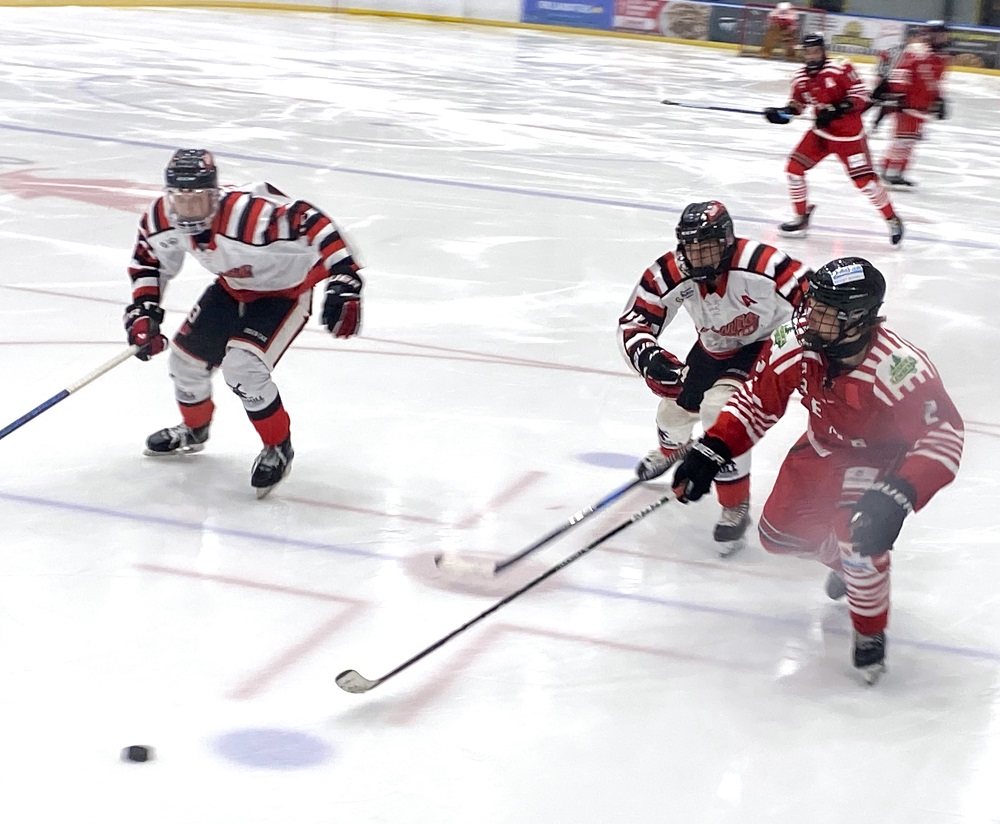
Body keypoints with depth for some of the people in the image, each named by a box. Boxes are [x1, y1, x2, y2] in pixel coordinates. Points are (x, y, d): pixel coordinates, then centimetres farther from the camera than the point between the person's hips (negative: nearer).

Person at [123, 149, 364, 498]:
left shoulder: (252, 214, -42)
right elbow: (149, 257, 0)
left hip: (284, 290, -7)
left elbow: (312, 224, -41)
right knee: (187, 356, 11)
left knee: (243, 366, -23)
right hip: (232, 287, 7)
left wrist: (345, 282, -46)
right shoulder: (163, 217, -19)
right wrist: (143, 310, -8)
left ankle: (278, 447, 1)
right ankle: (194, 429, 43)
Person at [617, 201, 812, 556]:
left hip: (762, 346, -6)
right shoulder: (670, 274, -25)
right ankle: (673, 448, 60)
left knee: (720, 409, -26)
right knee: (676, 404, 18)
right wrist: (648, 357, -41)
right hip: (713, 350, 6)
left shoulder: (762, 264, -38)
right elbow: (633, 323, -20)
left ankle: (736, 507, -10)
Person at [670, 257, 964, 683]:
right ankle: (842, 557, 43)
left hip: (882, 456, -6)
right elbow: (757, 400, -9)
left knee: (860, 535, -28)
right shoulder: (795, 343, -25)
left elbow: (943, 436, -34)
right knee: (779, 534, 9)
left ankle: (871, 630, 0)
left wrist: (898, 498, -45)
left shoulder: (900, 368, -39)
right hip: (824, 445, 6)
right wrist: (711, 452, -16)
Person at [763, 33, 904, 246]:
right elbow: (798, 104, 14)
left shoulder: (840, 70, -19)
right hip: (821, 132, 6)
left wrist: (839, 109, -28)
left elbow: (860, 94, -17)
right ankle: (801, 216, 17)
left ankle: (892, 219, 7)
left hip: (848, 134, -6)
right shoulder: (801, 78, -1)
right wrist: (783, 113, -5)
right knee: (794, 168, 0)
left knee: (864, 179, -9)